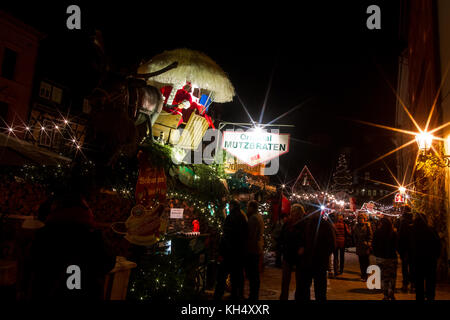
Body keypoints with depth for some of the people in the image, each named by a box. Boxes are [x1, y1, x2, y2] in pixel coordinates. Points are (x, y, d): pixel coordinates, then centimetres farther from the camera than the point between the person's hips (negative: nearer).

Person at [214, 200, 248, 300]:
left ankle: (217, 297, 3)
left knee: (222, 277, 1)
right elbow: (246, 236, 12)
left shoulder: (230, 217, -13)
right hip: (241, 252, 7)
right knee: (238, 275, 14)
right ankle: (237, 296, 22)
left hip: (230, 252, -7)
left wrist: (221, 253, -15)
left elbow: (226, 237, -18)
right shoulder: (244, 218, 7)